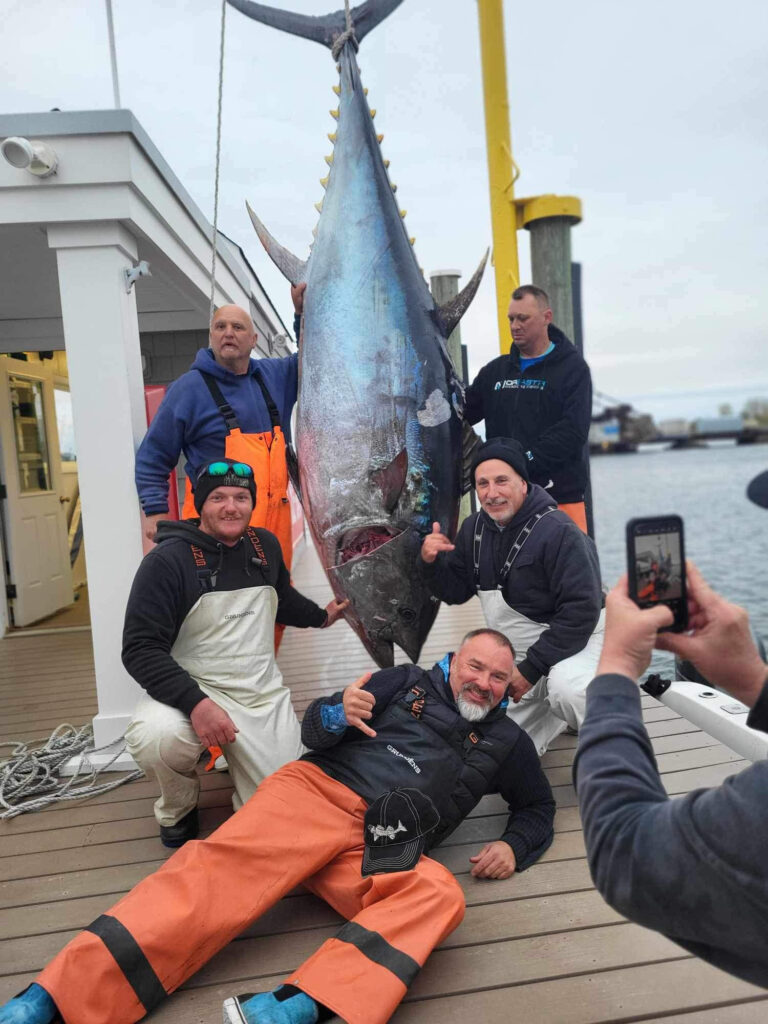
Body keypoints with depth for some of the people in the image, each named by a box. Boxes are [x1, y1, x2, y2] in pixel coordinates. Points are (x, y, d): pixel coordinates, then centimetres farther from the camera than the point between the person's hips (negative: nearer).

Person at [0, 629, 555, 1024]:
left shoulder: (505, 740, 19)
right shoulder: (409, 683, 13)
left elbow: (539, 805, 30)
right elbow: (314, 727, 9)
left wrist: (513, 846, 8)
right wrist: (339, 714, -15)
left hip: (380, 848, 2)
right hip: (317, 790, -1)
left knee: (438, 894, -31)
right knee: (224, 868, -26)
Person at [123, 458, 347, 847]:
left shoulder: (266, 546, 5)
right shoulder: (168, 560, -14)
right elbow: (140, 648, -18)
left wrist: (320, 616, 38)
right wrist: (195, 703, -30)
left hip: (264, 697, 4)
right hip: (192, 691, -4)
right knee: (155, 740, -37)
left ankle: (235, 758, 32)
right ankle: (178, 810, 0)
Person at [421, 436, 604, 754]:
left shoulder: (559, 533, -25)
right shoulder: (475, 528, -3)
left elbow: (580, 612, -26)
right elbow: (455, 591, 5)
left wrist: (531, 668, -26)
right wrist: (431, 562, -16)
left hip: (574, 643, -6)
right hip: (513, 655, 7)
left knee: (565, 689, -39)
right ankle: (560, 713, 29)